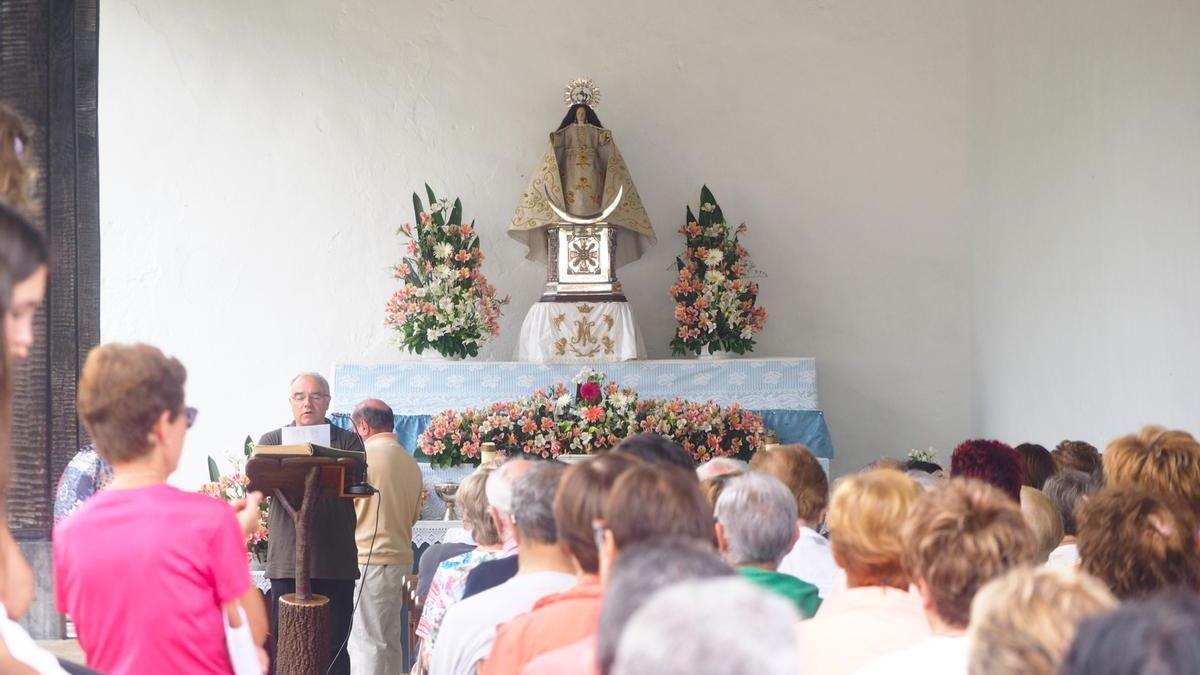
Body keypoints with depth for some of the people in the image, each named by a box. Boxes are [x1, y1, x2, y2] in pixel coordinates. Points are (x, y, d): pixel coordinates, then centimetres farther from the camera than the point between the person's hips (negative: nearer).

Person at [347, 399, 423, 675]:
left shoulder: (365, 454, -12)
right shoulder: (410, 462, 8)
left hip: (370, 560, -7)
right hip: (401, 557, 7)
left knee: (366, 642, -5)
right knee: (389, 640, 14)